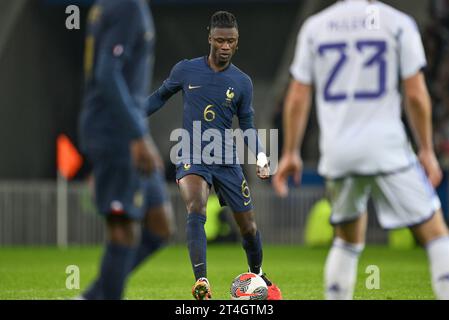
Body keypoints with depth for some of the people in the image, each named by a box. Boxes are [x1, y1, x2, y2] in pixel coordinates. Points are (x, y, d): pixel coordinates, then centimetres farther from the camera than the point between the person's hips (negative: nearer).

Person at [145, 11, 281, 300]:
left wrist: (260, 156, -7)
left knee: (248, 226, 7)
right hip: (192, 157, -2)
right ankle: (201, 283, -38)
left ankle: (258, 276, 36)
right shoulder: (186, 70, -1)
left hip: (227, 161, 2)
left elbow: (247, 124, 8)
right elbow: (161, 96, 16)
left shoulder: (242, 82, 1)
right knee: (196, 209, -30)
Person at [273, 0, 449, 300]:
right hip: (385, 146, -4)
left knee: (348, 238, 21)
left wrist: (290, 153, 16)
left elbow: (298, 97, 9)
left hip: (336, 151, 4)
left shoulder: (314, 27, 9)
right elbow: (415, 94, -3)